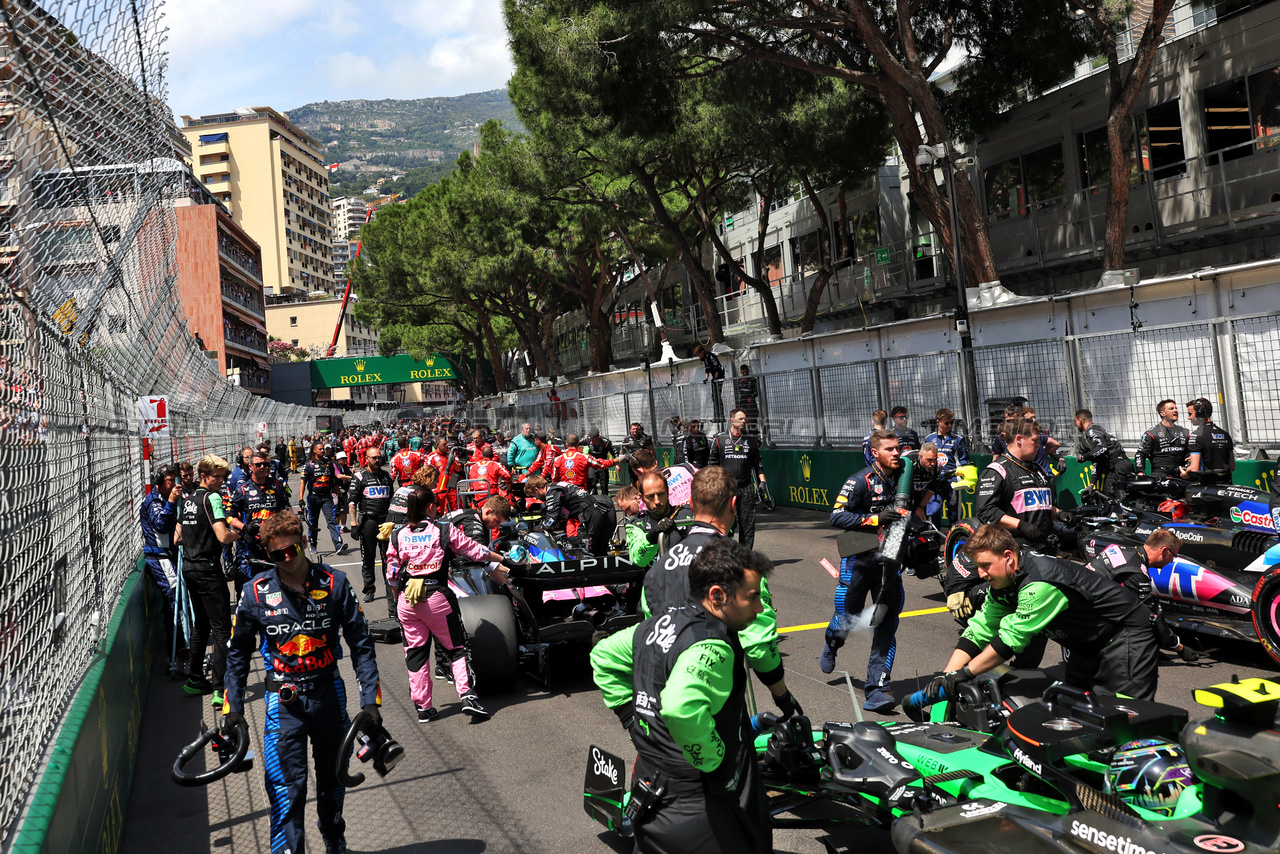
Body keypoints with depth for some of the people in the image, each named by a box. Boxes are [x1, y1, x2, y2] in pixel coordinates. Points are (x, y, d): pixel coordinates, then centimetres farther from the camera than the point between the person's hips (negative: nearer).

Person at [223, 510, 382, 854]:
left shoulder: (334, 583, -6)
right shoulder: (256, 592, -6)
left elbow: (361, 644, -2)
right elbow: (238, 653, 6)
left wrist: (371, 700, -7)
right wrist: (233, 708, 1)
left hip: (329, 694, 2)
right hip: (284, 701, -1)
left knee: (333, 777, 18)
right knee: (287, 787, -9)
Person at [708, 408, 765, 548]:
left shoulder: (751, 440, 11)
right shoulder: (720, 440, 6)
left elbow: (757, 463, 17)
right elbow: (712, 464, 9)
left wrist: (762, 481, 8)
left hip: (746, 488, 2)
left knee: (748, 523, 1)